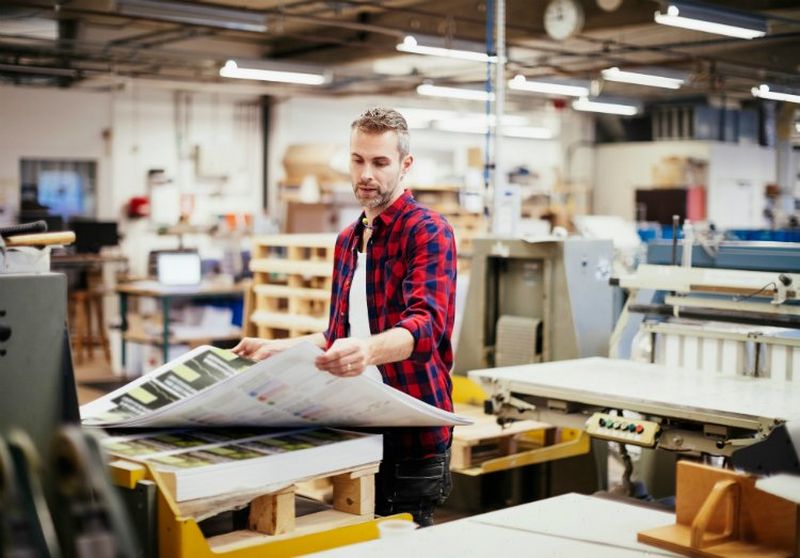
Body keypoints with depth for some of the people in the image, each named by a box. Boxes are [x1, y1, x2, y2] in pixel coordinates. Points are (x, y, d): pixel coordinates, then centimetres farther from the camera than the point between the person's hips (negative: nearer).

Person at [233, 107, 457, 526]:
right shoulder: (347, 240, 16)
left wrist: (367, 351, -43)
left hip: (410, 434, -7)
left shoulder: (427, 231, -9)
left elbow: (426, 324, -25)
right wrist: (276, 349, 14)